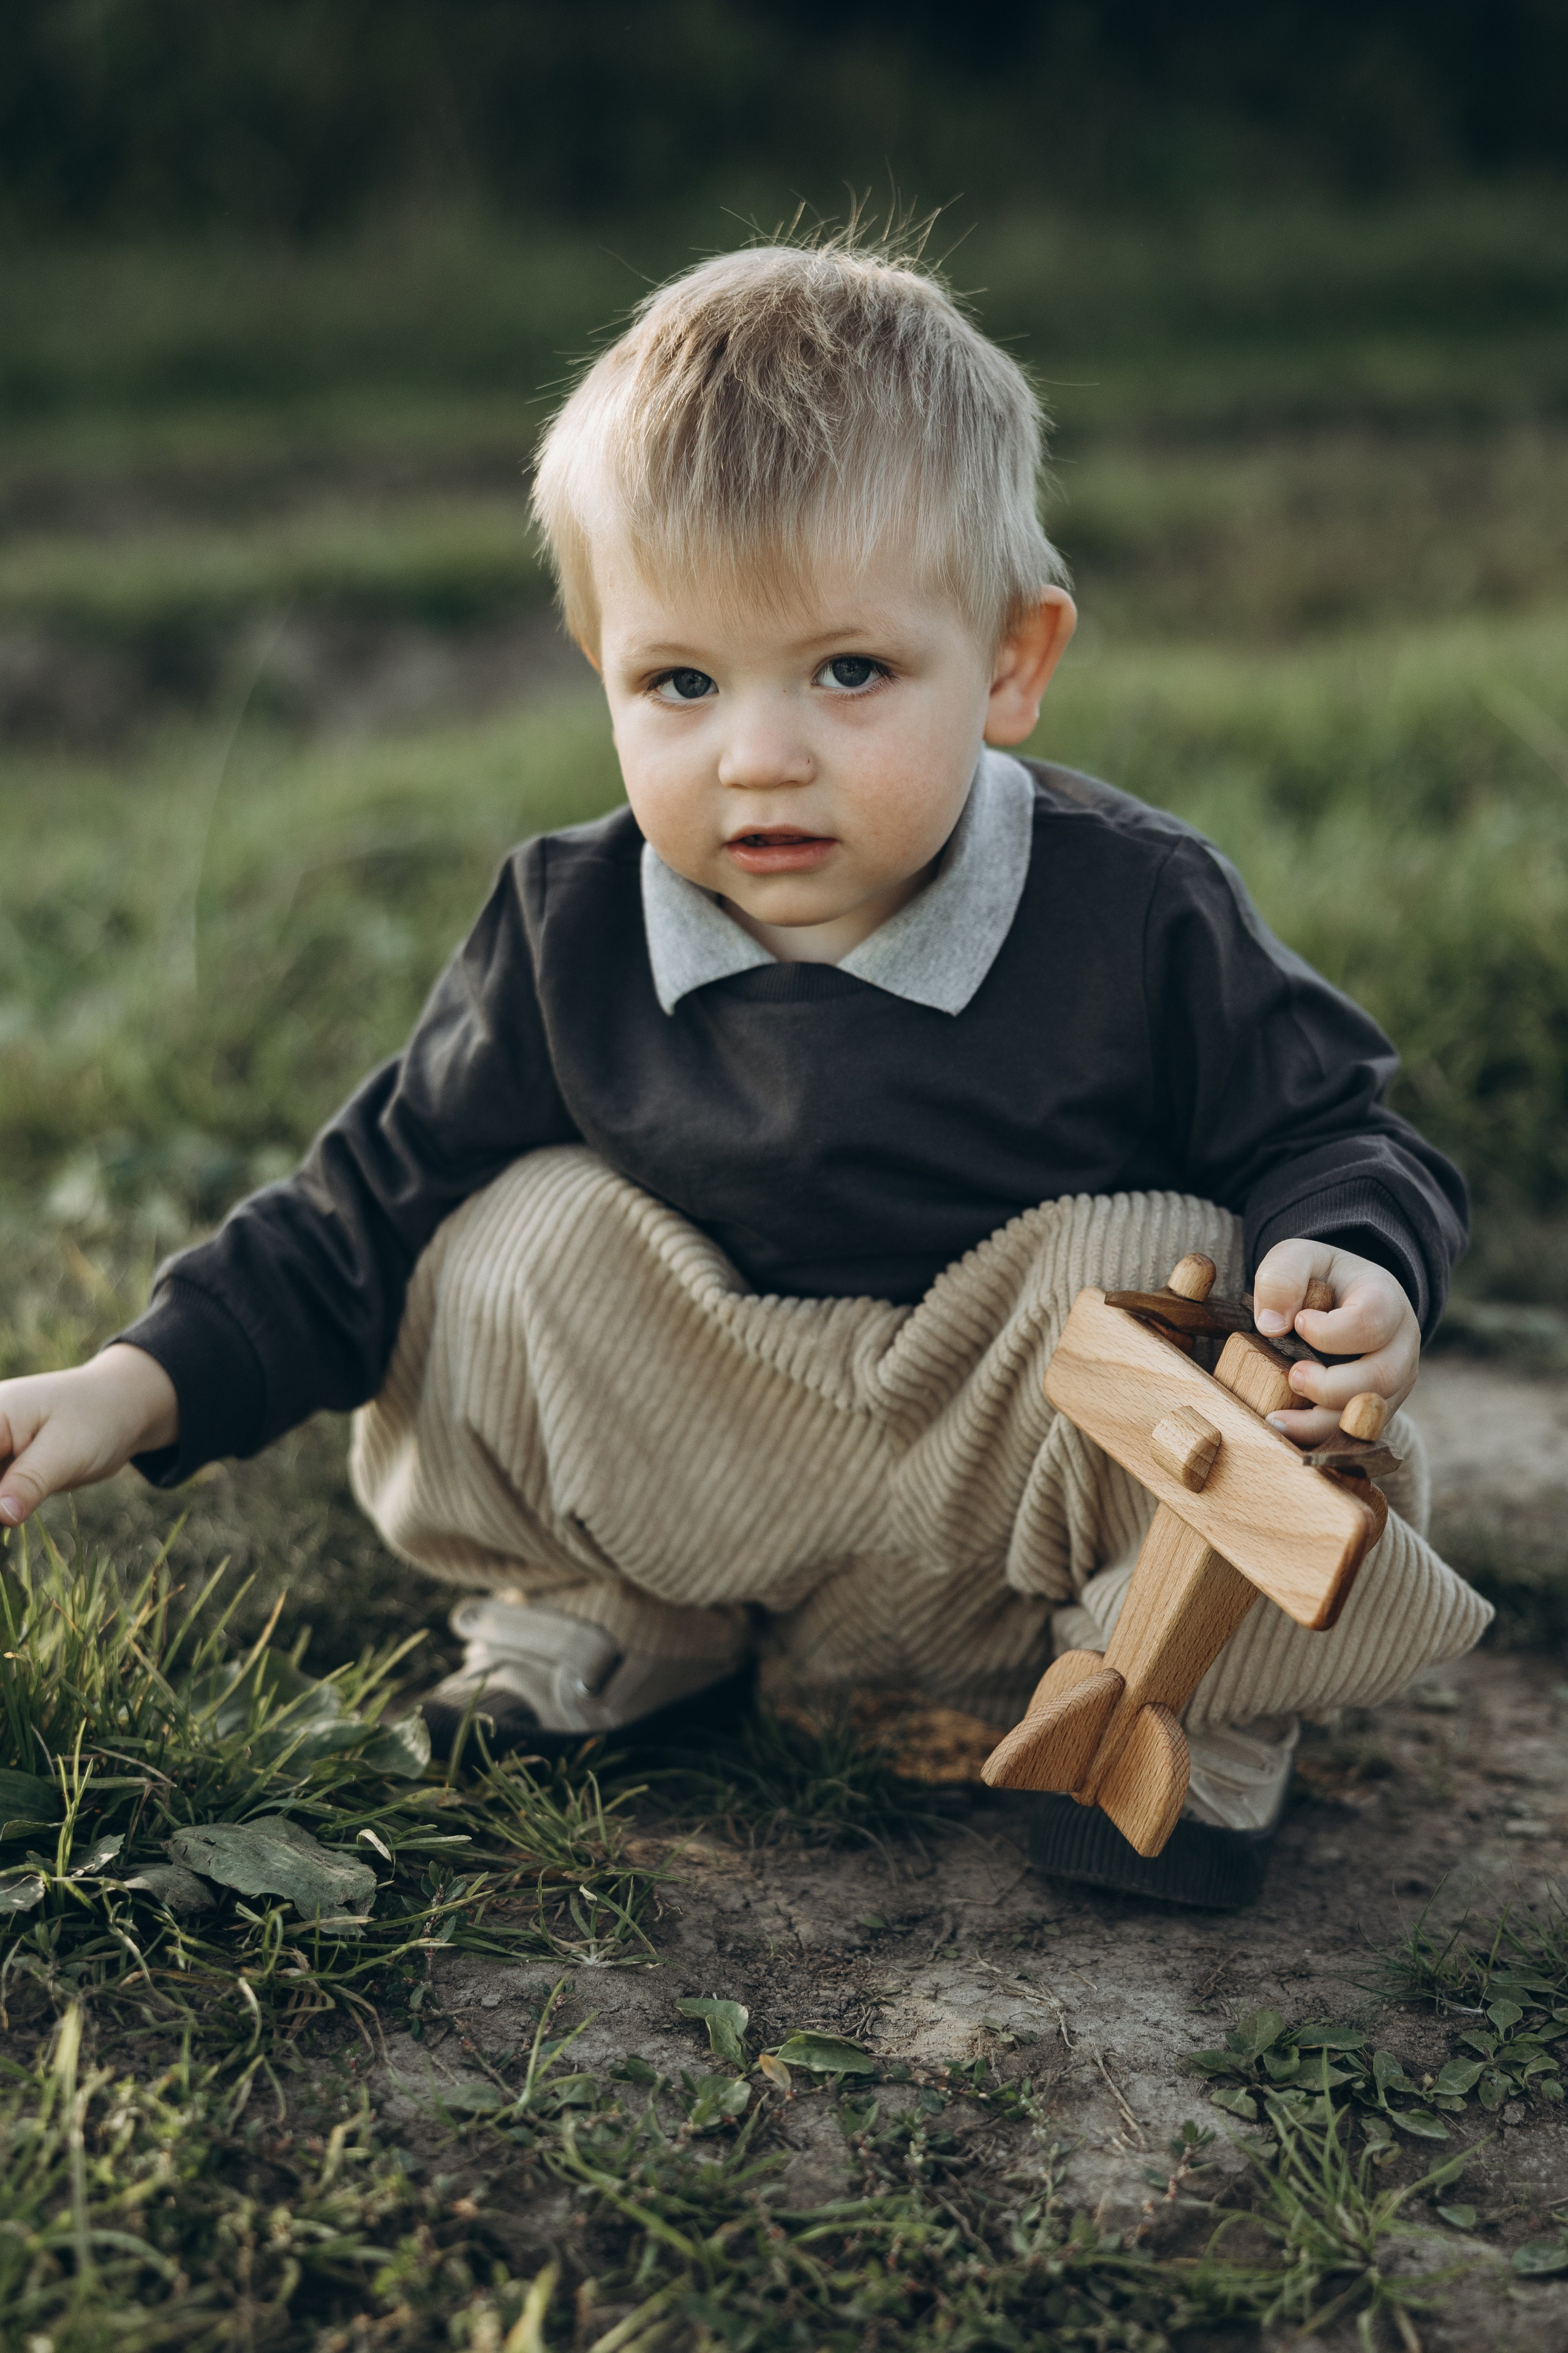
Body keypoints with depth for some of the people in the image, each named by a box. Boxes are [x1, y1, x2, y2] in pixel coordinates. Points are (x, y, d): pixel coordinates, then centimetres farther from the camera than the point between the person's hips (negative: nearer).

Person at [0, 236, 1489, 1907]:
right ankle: (598, 1619, 13)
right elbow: (367, 1212, -2)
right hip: (706, 1502, 3)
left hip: (1040, 1497, -2)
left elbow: (1324, 1137, -9)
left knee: (1159, 1277, -29)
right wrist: (135, 1389, -13)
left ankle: (1191, 1688, 0)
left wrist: (1352, 1272, -33)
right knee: (520, 1241, -15)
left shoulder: (1137, 921, -18)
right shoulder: (567, 938, -10)